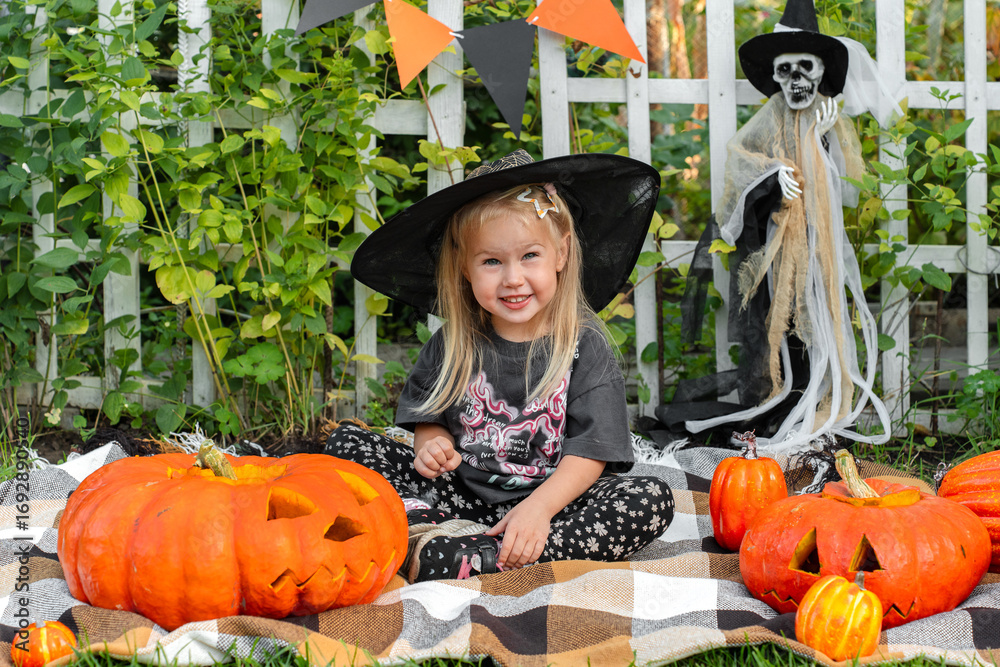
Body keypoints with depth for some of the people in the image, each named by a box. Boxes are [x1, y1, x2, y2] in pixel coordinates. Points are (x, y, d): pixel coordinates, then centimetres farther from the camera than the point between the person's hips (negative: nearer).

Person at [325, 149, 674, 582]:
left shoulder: (584, 347, -6)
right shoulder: (453, 344, 2)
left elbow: (589, 452, -12)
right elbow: (429, 418, 12)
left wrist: (539, 507, -27)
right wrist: (433, 444, -13)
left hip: (550, 502, -2)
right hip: (461, 495, 3)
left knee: (652, 499, -29)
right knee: (347, 442, -6)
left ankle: (478, 559, -38)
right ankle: (425, 534, -33)